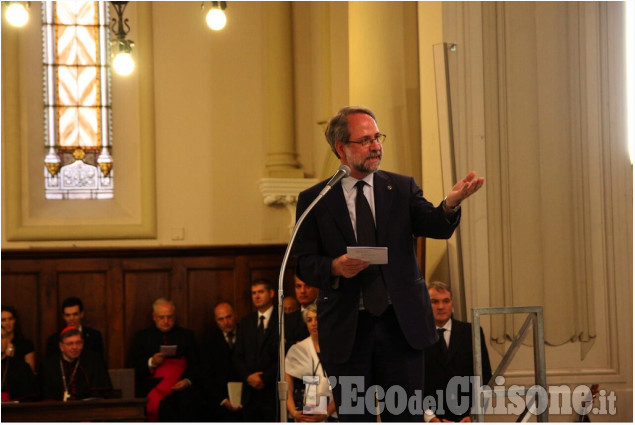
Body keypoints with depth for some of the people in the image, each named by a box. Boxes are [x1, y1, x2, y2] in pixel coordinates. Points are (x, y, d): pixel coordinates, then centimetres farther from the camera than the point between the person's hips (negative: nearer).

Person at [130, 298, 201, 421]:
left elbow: (195, 364, 11)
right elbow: (135, 367, 8)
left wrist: (187, 381, -9)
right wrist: (151, 362, -12)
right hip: (151, 387, -1)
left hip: (180, 385, 1)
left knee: (188, 402, -34)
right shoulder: (142, 337, 16)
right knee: (164, 404, -35)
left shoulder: (187, 335, 19)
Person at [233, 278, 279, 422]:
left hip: (273, 391, -5)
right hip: (250, 392, 5)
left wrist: (265, 378, -11)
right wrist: (248, 376, -4)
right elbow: (238, 355, 13)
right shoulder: (246, 322, 16)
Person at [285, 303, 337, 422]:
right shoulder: (297, 350, 11)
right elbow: (287, 389, 7)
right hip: (302, 418, 1)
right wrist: (294, 413, -7)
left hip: (330, 417, -1)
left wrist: (326, 413, -9)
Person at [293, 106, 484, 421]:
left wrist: (450, 203, -31)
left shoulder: (402, 188, 7)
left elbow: (435, 227, -8)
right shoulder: (314, 200, 3)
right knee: (355, 420, 7)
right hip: (345, 329, -1)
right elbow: (303, 263, 0)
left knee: (407, 418, 3)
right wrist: (335, 267, -21)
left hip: (401, 323, 1)